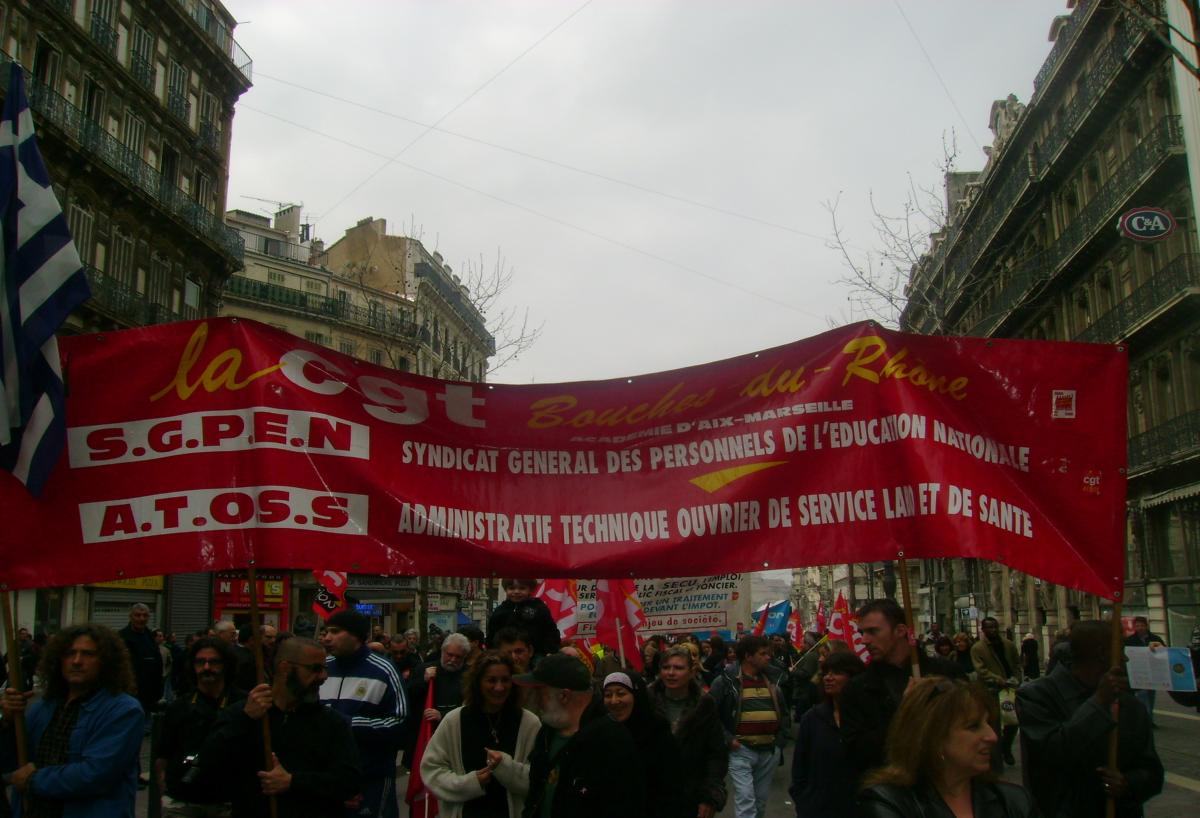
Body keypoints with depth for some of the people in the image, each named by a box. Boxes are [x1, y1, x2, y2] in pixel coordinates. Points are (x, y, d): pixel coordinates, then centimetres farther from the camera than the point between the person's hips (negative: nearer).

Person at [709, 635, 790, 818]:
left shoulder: (770, 681, 11)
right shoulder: (726, 681, -8)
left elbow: (784, 712, 24)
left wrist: (780, 737, 12)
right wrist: (727, 739, -13)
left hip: (769, 751, 6)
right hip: (741, 750, -6)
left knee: (760, 801, 14)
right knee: (746, 800, -12)